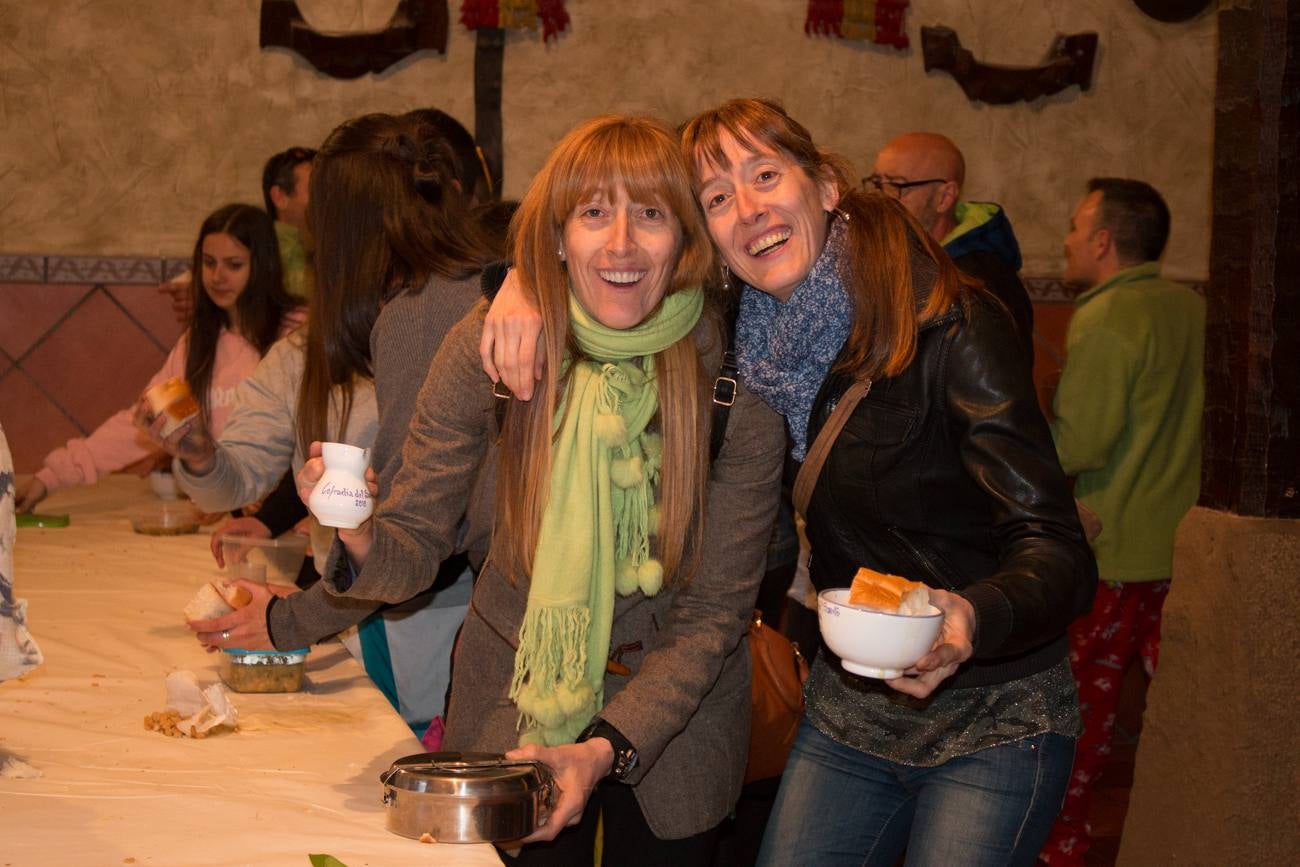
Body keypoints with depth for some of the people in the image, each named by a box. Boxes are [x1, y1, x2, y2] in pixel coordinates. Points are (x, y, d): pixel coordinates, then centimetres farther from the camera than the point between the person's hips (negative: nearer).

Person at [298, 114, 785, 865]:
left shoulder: (737, 376, -19)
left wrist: (607, 747, -23)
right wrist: (360, 544, -34)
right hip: (514, 691, 0)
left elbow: (716, 613, -14)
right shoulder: (488, 348, -17)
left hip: (674, 716, 0)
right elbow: (417, 544, -11)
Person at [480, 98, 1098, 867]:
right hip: (849, 709, 5)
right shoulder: (740, 334, -3)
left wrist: (972, 617, -46)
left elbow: (1061, 555, -25)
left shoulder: (952, 327, -20)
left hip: (993, 720, -5)